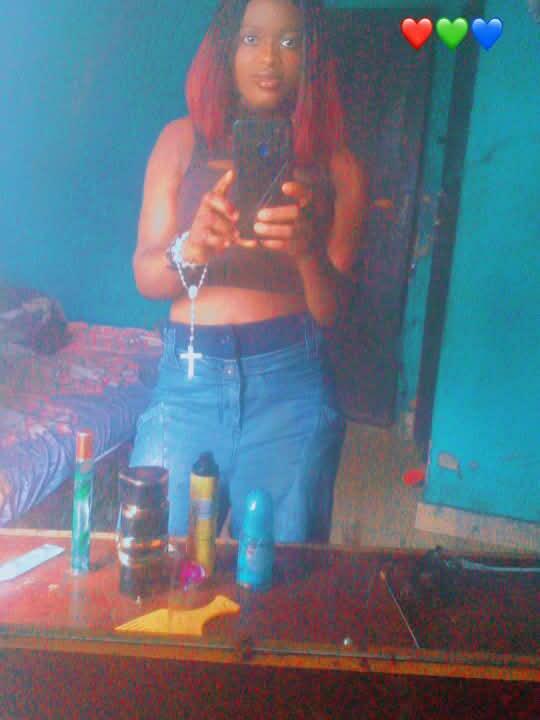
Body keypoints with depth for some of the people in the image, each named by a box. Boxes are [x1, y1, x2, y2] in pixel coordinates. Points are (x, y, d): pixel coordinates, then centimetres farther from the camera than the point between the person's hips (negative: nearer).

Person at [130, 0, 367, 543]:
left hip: (289, 382, 0)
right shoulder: (182, 141, 8)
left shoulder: (336, 167, 7)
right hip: (188, 377, 0)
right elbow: (145, 276, 2)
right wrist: (191, 248, -20)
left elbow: (331, 310, 2)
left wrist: (306, 251, -19)